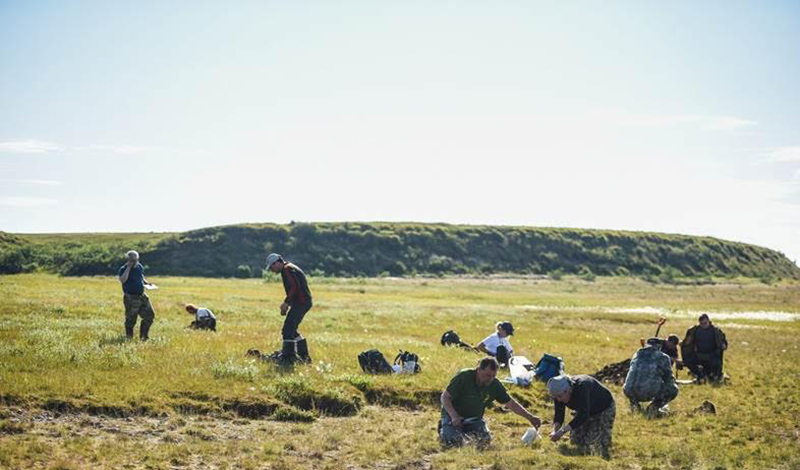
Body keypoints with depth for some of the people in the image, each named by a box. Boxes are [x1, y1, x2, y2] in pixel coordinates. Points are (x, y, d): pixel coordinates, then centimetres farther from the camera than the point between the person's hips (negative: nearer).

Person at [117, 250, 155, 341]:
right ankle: (129, 337, 15)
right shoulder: (124, 269, -10)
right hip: (130, 298, -6)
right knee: (131, 319, -1)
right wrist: (128, 268, -24)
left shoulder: (140, 267, 9)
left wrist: (146, 283, 4)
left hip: (141, 296, 7)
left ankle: (143, 336, 19)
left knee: (149, 315, 7)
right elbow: (122, 280, -28)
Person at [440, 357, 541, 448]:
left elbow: (510, 403, 0)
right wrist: (454, 416, -29)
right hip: (453, 415, -4)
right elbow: (445, 397, -16)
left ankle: (464, 432, 11)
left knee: (485, 440, -22)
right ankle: (443, 429, 9)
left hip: (474, 419, 4)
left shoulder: (494, 385, -9)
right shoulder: (464, 377, -21)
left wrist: (530, 417, -8)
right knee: (454, 441, -28)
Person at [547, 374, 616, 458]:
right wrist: (555, 431, -34)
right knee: (575, 438, 1)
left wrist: (563, 431, -47)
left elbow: (583, 415, -43)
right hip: (584, 411, 7)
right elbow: (559, 414, -14)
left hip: (604, 409, -7)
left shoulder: (581, 386, -39)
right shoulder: (559, 393, -18)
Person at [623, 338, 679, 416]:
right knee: (673, 389, 19)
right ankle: (655, 405, -1)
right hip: (650, 392, -5)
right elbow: (668, 378, 17)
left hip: (630, 392, 5)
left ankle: (634, 403, 13)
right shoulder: (663, 357, 12)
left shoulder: (637, 354, 24)